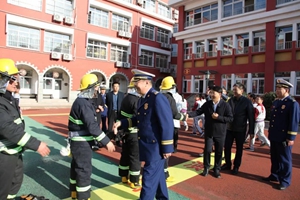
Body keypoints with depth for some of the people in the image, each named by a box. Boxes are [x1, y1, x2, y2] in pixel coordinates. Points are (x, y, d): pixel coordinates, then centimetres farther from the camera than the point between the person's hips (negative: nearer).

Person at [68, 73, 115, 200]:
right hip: (81, 142, -11)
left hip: (79, 141, 11)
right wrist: (106, 142, -26)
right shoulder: (83, 103, -23)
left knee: (77, 166, 22)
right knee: (84, 169, 0)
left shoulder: (82, 101, 9)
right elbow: (92, 126, -29)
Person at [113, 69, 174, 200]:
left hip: (155, 146, -9)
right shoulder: (142, 99, 8)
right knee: (157, 174, 23)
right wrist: (122, 123, 4)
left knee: (149, 176, 4)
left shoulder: (158, 98, -20)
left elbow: (167, 124, -21)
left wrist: (167, 148, -18)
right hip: (147, 144, 9)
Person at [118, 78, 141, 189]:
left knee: (125, 154, 18)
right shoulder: (136, 100, -19)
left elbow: (121, 115, 11)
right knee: (135, 156, 3)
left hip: (125, 131, 9)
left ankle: (124, 176, 32)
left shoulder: (126, 98, 7)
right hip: (133, 133, -9)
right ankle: (134, 181, 14)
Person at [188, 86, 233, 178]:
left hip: (220, 133, -1)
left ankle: (217, 169, 28)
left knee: (219, 152, 10)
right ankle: (206, 167, 25)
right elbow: (198, 111, -6)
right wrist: (188, 114, -22)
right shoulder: (207, 104, 0)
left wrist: (218, 117, -20)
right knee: (207, 150, 5)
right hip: (209, 132, 2)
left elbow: (230, 118, -9)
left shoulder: (225, 105, -8)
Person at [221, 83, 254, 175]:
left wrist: (251, 131, -10)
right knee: (227, 147, 8)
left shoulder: (247, 101, -7)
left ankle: (236, 166, 24)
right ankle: (227, 164, 26)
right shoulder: (230, 100, 3)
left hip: (240, 129, -3)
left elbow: (251, 117, -8)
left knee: (239, 149, 9)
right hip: (229, 128, 3)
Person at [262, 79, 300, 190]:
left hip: (284, 138, -7)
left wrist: (291, 138, -17)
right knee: (274, 158, 17)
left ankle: (285, 181, 20)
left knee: (285, 159, 6)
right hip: (274, 137, 7)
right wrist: (270, 133, 17)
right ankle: (275, 175, 32)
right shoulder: (275, 102, 11)